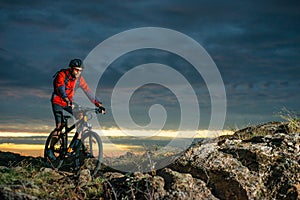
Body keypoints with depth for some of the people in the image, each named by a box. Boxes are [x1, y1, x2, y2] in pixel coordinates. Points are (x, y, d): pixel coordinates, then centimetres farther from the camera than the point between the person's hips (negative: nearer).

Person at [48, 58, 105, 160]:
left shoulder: (79, 79, -9)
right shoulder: (62, 75, -23)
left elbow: (89, 92, -10)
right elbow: (61, 90, -39)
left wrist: (99, 105, -19)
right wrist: (68, 101, -56)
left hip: (69, 102, 5)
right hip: (57, 101, -5)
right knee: (60, 125, -19)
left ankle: (76, 144, -7)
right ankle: (51, 149, -7)